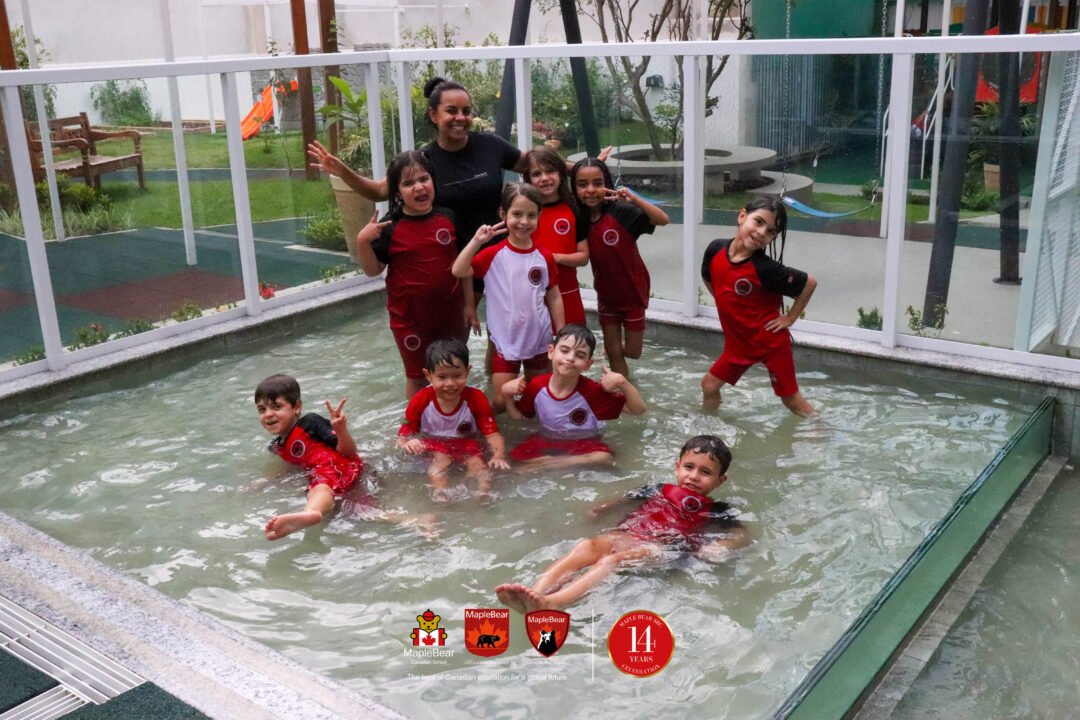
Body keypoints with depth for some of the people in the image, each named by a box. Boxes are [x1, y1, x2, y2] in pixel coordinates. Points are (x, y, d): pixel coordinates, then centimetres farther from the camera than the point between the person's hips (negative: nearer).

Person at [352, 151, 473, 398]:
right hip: (409, 316, -2)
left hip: (449, 312, 3)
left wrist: (469, 303, 3)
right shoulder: (390, 228, -12)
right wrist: (362, 242, -25)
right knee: (417, 377, 13)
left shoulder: (449, 219, -5)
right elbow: (372, 270, -7)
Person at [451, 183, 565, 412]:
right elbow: (459, 271, -21)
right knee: (501, 401, 0)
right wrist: (476, 241, -28)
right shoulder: (494, 254, -9)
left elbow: (554, 298, 4)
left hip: (539, 339, 2)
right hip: (506, 339, -2)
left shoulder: (545, 257, -3)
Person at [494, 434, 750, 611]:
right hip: (630, 535, 5)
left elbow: (744, 535, 6)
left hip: (662, 550, -4)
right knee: (587, 546, -28)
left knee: (614, 559, -35)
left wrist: (720, 546, -15)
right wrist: (600, 509, 8)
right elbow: (625, 500, 29)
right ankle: (535, 592, -50)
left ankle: (551, 603, -58)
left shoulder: (716, 511, 15)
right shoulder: (660, 491, 25)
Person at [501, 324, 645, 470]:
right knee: (517, 455, -23)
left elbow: (638, 409, -22)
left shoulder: (593, 390, -22)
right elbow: (518, 415, 5)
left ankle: (539, 466, -14)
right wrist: (507, 395, -13)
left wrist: (622, 383, -37)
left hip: (584, 444, -2)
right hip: (547, 442, 2)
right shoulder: (536, 386, -14)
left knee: (604, 457, -33)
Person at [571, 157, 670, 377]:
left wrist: (634, 198, -43)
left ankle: (615, 347, 46)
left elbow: (662, 219, -33)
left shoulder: (622, 211, -23)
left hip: (632, 293, -3)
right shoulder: (580, 219, -9)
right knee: (613, 353, 11)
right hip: (606, 296, 3)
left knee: (632, 352, 12)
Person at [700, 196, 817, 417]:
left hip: (772, 342, -5)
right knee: (709, 385, 13)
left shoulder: (766, 268, -27)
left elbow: (809, 283, -15)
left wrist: (790, 318, -10)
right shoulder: (715, 250, -13)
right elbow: (708, 278, 10)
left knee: (790, 398, 7)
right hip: (739, 342, 5)